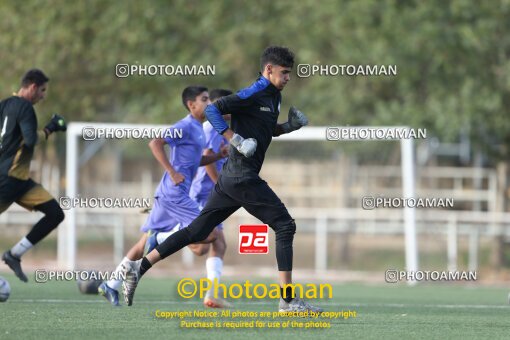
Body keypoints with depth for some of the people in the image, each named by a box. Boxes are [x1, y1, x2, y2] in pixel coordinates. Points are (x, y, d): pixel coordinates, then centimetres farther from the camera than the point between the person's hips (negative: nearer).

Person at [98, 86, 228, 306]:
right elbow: (155, 143, -19)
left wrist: (217, 156, 15)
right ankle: (161, 238, -8)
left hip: (168, 195, 10)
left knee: (146, 243, 10)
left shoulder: (197, 129, 18)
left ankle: (111, 286, 12)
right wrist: (172, 173, -20)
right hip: (175, 194, -10)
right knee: (209, 234, -12)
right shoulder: (186, 126, -10)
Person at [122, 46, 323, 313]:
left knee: (196, 231, 10)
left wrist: (288, 127, 11)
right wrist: (236, 141, -23)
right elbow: (213, 109, -19)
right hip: (243, 178, -9)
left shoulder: (274, 96, 16)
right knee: (284, 226, -6)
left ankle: (139, 269, 10)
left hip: (230, 178, 9)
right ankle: (288, 301, -7)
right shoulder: (254, 95, -13)